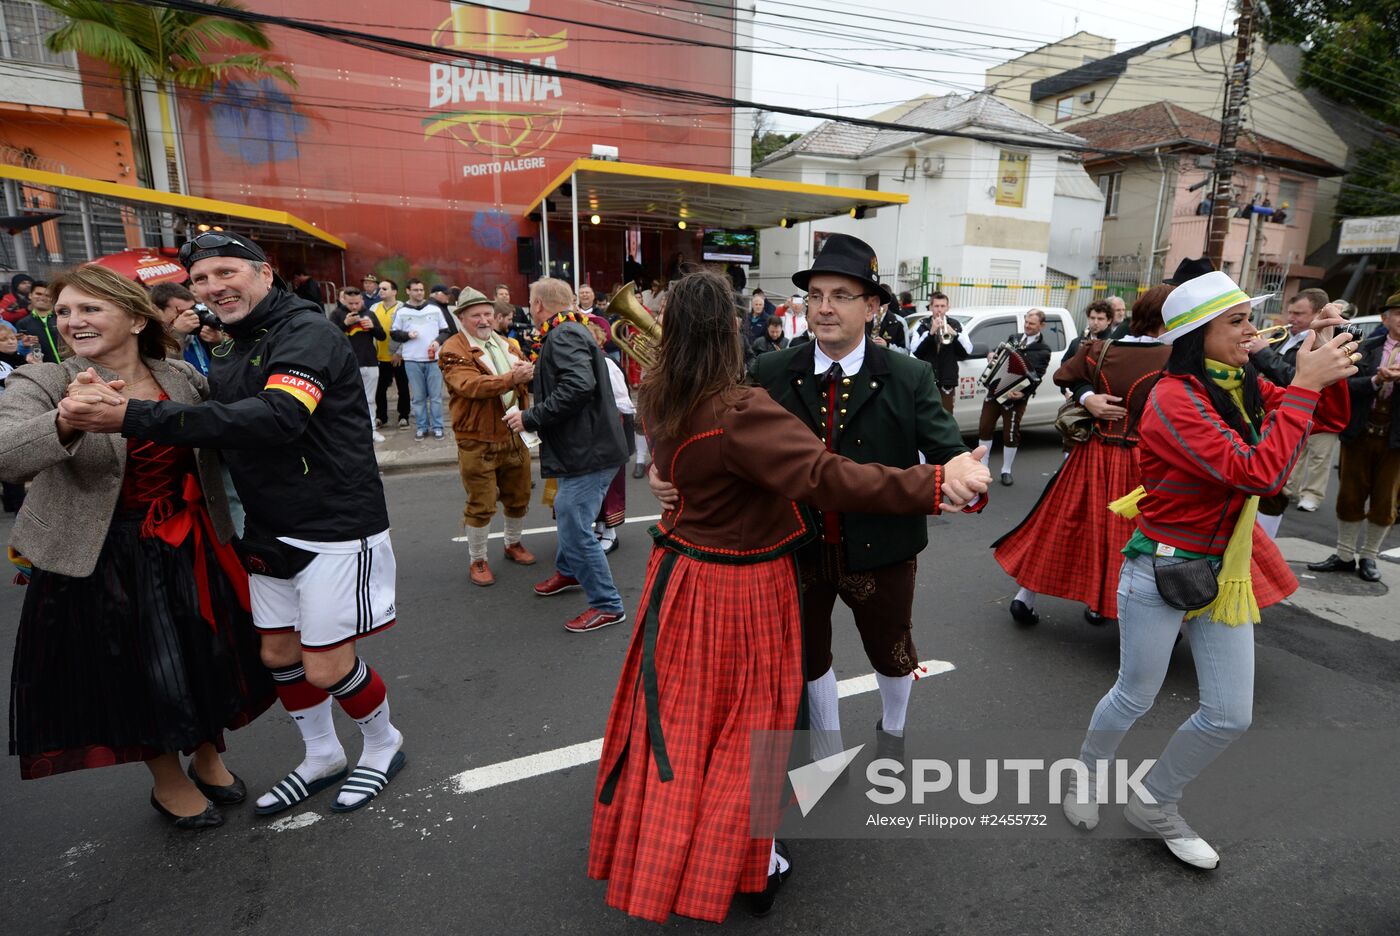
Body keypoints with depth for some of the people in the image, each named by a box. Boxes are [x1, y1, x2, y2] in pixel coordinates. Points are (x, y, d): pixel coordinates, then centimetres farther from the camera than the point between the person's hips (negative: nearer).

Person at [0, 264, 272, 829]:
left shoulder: (182, 378, -3)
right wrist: (66, 421, -48)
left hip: (190, 548, 3)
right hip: (101, 560, -3)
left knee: (208, 660, 14)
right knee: (139, 673, 10)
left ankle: (207, 757, 42)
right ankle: (168, 782, 37)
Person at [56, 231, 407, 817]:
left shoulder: (307, 331, -15)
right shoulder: (232, 355, 15)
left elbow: (277, 417, -32)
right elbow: (221, 429, 18)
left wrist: (136, 418, -35)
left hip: (335, 527, -8)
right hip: (271, 530, 9)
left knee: (327, 668, -1)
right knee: (278, 653, 15)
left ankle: (383, 746, 26)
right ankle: (321, 758, 37)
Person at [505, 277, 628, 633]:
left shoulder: (564, 336, -17)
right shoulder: (569, 332, 17)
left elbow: (578, 386, -31)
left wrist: (531, 418, -23)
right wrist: (533, 375, 25)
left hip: (588, 450, -11)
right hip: (584, 445, 11)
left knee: (575, 527, -6)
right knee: (566, 511, 27)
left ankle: (607, 605, 7)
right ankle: (568, 571, 49)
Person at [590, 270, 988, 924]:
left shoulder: (659, 399, -5)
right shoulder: (740, 412, -29)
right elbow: (823, 476, -36)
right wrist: (929, 486, -32)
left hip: (682, 575, 7)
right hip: (742, 590, -7)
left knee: (677, 716, 22)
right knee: (747, 721, 13)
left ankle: (654, 854, 43)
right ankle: (753, 866, 34)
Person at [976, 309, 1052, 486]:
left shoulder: (1043, 350, -5)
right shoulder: (1014, 338, 12)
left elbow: (1036, 377, -15)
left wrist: (1023, 393, -32)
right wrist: (991, 354, -4)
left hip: (1015, 395, -5)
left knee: (1010, 434, 3)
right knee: (985, 428, 6)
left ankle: (1006, 471, 17)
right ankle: (982, 465, 18)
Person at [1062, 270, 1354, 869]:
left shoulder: (1241, 386, 3)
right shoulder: (1174, 398, -22)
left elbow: (1328, 418, 11)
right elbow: (1259, 473, -28)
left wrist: (1330, 368, -6)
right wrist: (1303, 384, -23)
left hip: (1223, 571, 8)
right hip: (1161, 570, -7)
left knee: (1231, 715, 13)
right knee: (1136, 697, 11)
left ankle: (1155, 806, 35)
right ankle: (1087, 775, 40)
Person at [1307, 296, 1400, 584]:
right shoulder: (1368, 347, 4)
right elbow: (1348, 384, -6)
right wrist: (1376, 380, -24)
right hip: (1360, 433, 1)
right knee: (1350, 496, 7)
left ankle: (1369, 557, 21)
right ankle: (1344, 555, 19)